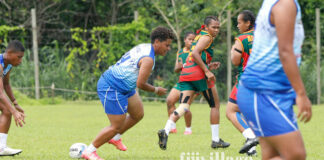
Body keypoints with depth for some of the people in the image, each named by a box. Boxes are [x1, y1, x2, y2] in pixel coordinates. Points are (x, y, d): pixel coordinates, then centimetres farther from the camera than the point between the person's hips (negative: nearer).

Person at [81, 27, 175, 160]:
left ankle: (114, 137, 33)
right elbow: (140, 84, -23)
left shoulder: (143, 47, 7)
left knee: (138, 114, 17)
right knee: (117, 126, -5)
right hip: (111, 89, -10)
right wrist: (156, 90, -6)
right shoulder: (148, 59, -23)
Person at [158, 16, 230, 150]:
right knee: (215, 105, 8)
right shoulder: (206, 37, -2)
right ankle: (216, 140, 12)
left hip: (185, 74, 8)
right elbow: (195, 53, -17)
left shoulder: (199, 36, 27)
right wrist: (207, 71, -19)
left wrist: (208, 66, 25)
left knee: (183, 107, -7)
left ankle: (165, 131, -31)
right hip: (198, 73, -8)